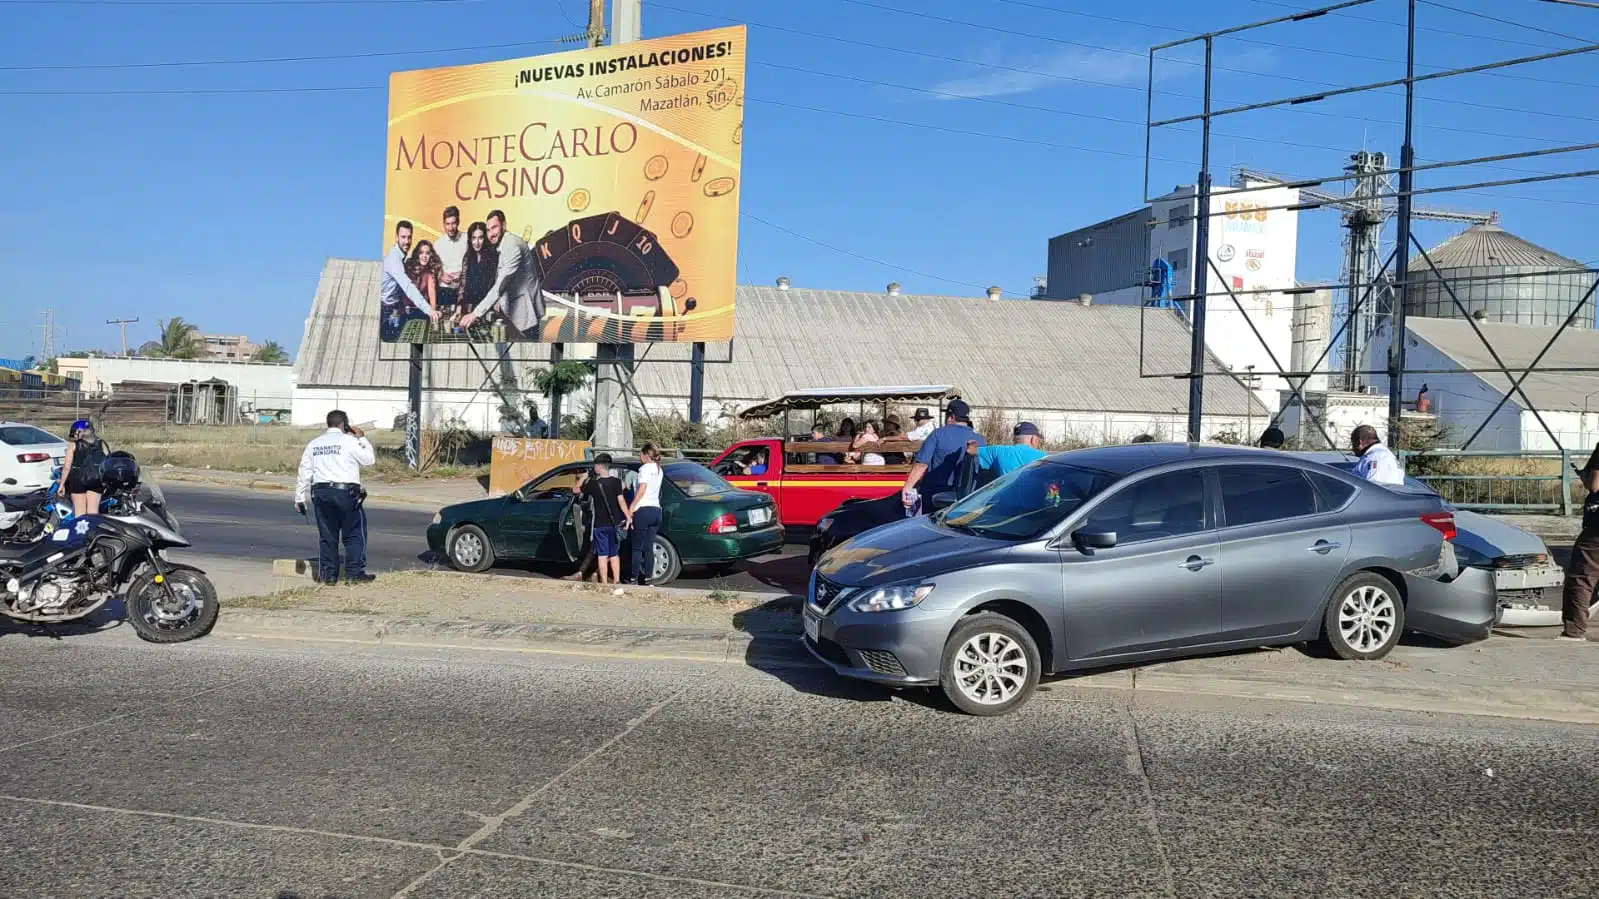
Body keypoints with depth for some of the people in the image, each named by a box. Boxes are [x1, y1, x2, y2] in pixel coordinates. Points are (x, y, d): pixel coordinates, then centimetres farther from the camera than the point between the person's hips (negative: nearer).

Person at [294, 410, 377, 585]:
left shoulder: (314, 444, 12)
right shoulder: (349, 441, -5)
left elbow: (304, 473, 11)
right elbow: (369, 459, 3)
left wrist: (300, 498, 15)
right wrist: (362, 438, 12)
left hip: (321, 493, 5)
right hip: (346, 493, -5)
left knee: (327, 536, 11)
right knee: (355, 535, 4)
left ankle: (327, 574, 11)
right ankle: (354, 573, 1)